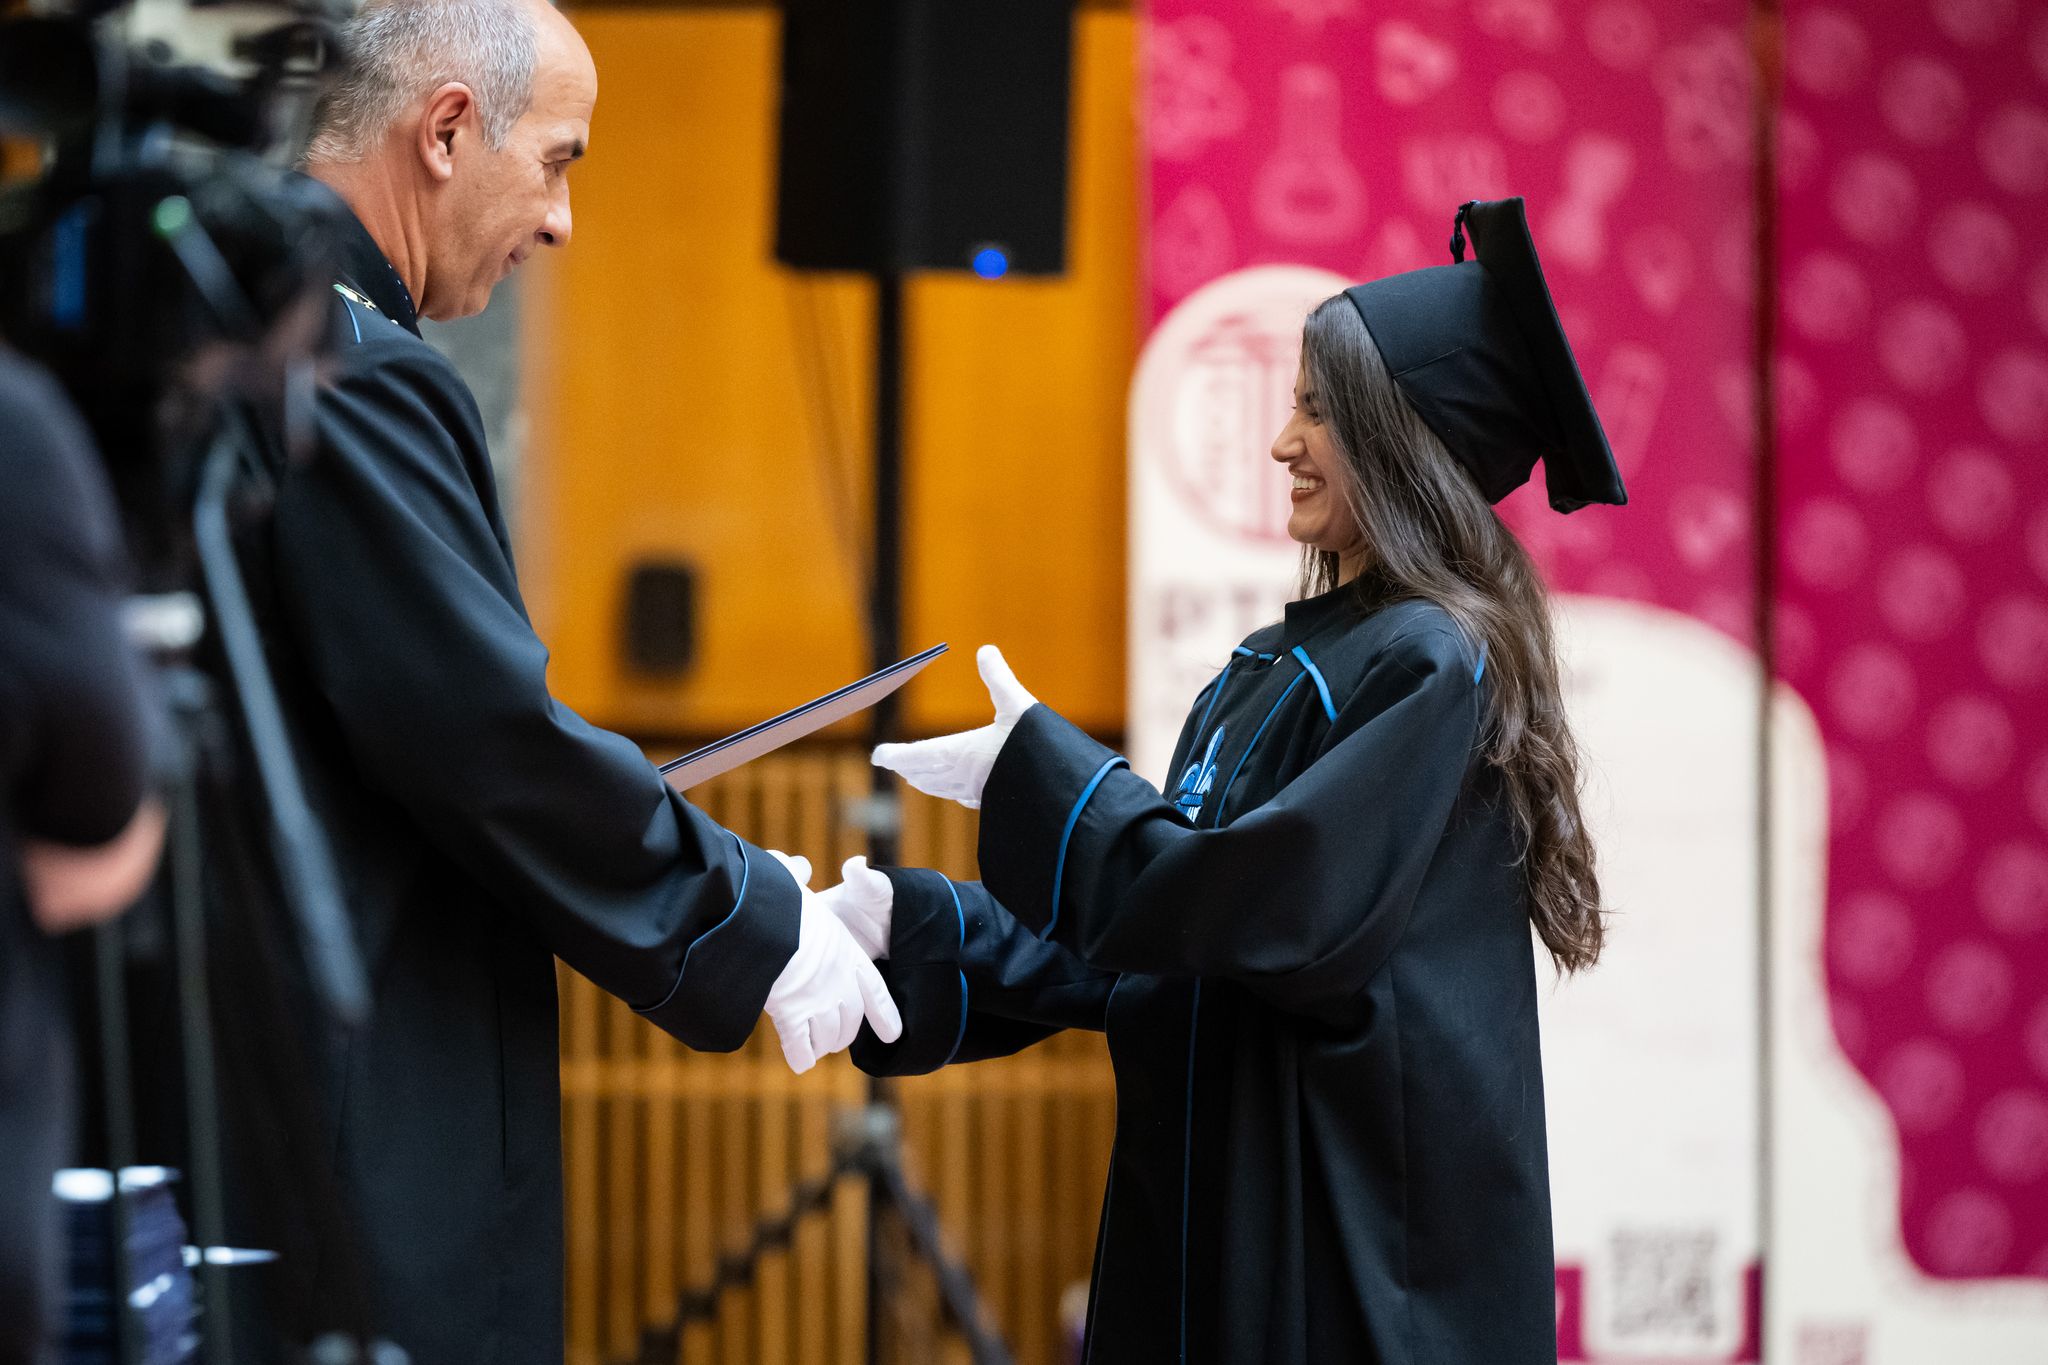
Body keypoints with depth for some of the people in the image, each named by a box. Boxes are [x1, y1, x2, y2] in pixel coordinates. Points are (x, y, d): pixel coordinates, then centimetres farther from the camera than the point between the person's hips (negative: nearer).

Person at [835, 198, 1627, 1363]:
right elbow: (1153, 949, 13)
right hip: (1225, 1203, 8)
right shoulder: (1275, 668, 12)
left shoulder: (1432, 667, -14)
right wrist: (918, 922, 3)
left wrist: (1039, 770, -14)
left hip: (1360, 1229, -8)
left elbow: (1273, 911, -22)